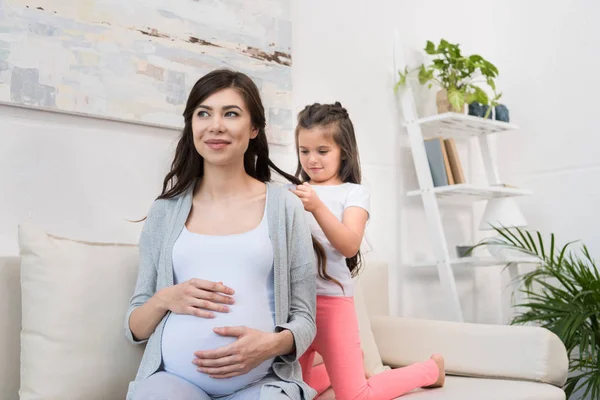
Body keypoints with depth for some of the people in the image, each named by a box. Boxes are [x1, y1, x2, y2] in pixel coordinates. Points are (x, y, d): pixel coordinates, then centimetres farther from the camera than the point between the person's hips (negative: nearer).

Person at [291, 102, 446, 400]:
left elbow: (349, 246, -18)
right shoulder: (295, 192, 9)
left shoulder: (353, 193, -3)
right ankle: (349, 365, 40)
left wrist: (317, 207, -31)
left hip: (330, 299, -5)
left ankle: (431, 368, 24)